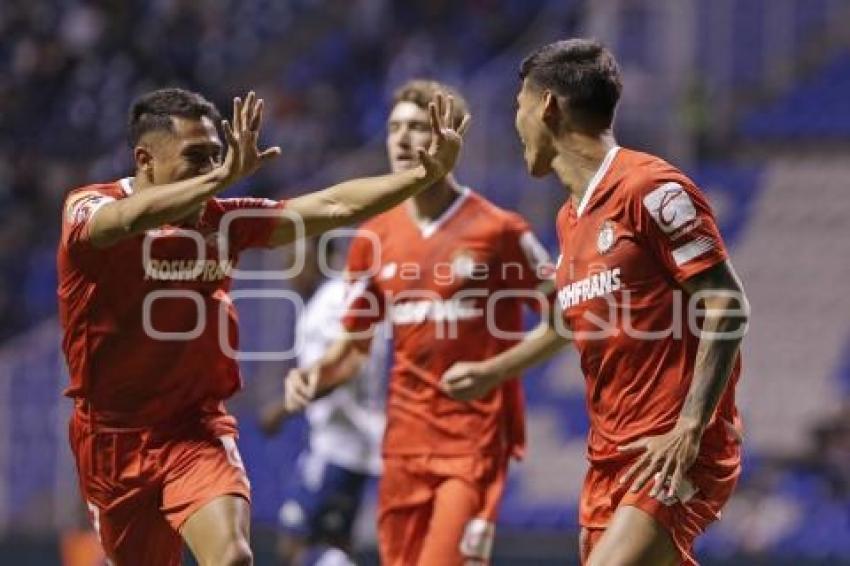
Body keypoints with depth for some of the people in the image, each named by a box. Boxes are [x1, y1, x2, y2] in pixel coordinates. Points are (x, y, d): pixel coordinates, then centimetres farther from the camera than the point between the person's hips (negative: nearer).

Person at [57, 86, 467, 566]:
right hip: (114, 435, -2)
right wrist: (225, 176, -45)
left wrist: (427, 174, -8)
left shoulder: (226, 221, 0)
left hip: (198, 430, 2)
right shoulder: (89, 208, -12)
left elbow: (333, 207, 0)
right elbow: (132, 218, -37)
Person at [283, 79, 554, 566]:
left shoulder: (497, 230, -5)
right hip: (405, 443, 5)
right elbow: (354, 345, 16)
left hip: (475, 439, -5)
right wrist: (314, 376, -3)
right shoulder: (374, 239, 9)